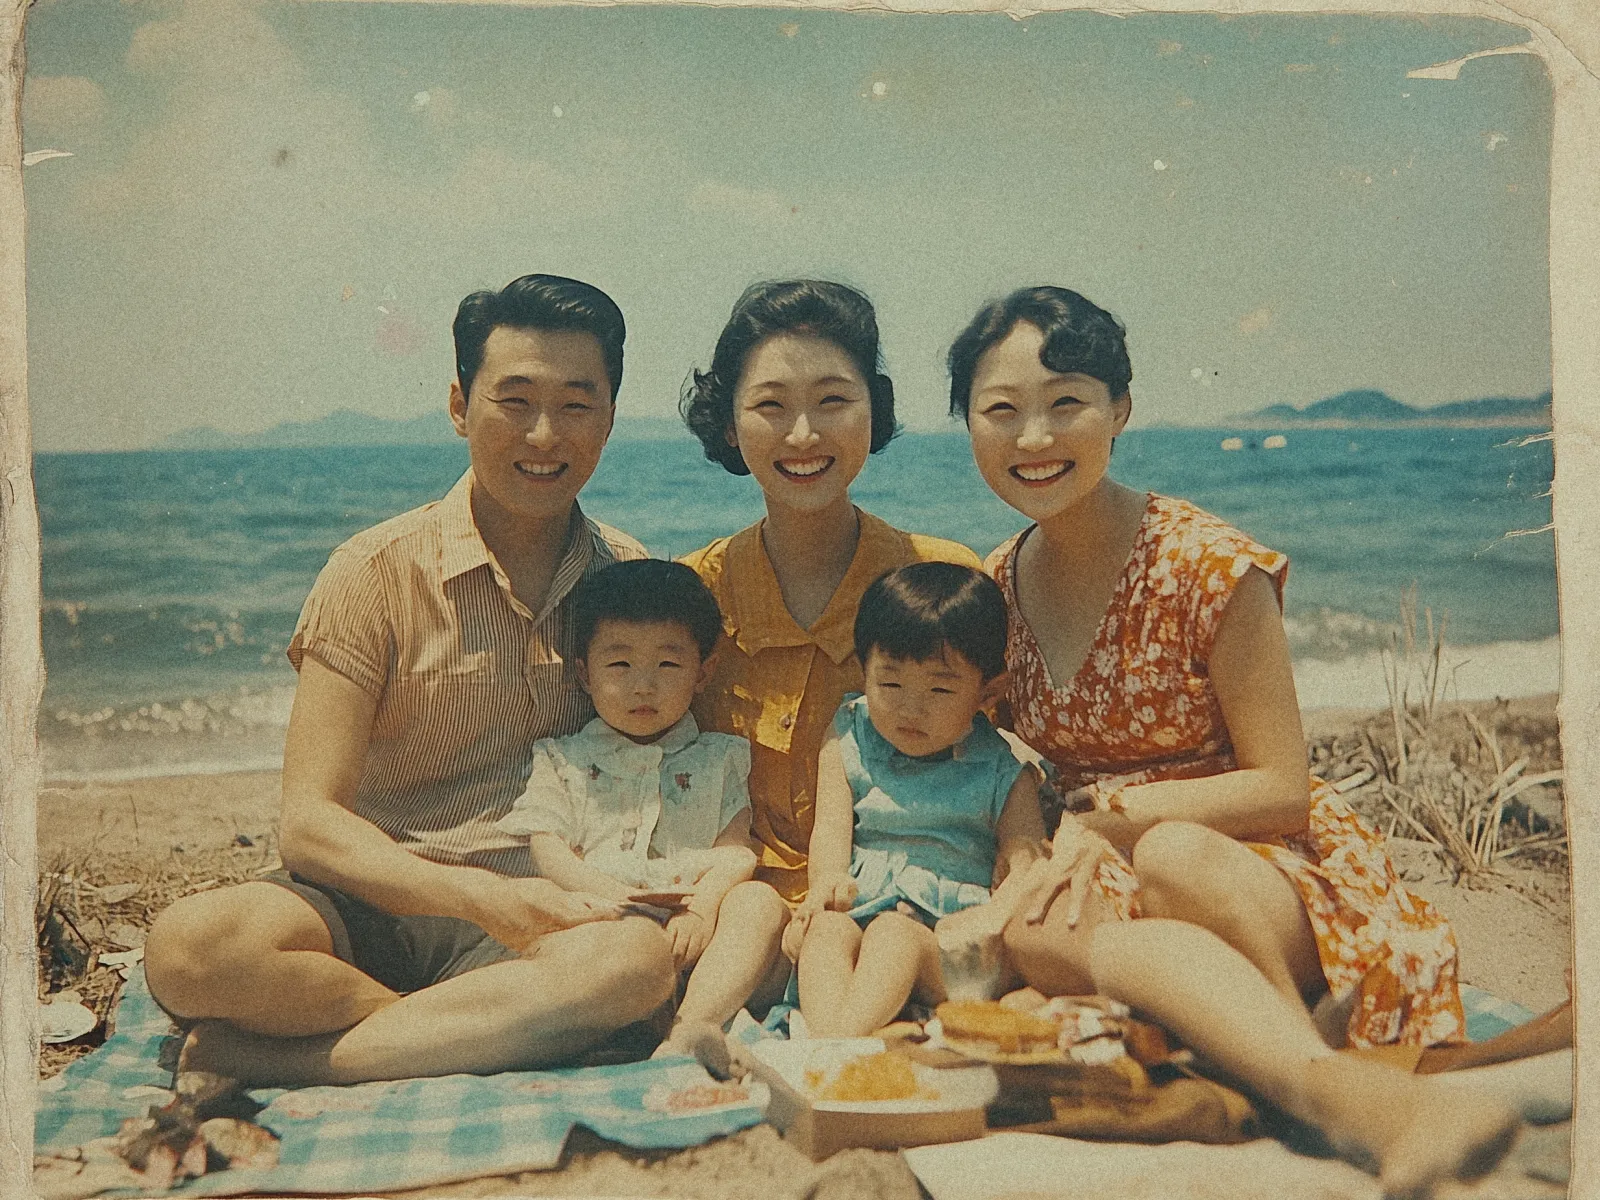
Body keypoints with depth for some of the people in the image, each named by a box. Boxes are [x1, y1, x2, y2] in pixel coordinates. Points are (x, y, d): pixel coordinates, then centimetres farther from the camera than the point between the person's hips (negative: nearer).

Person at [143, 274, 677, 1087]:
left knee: (638, 958, -33)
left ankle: (264, 1058, -20)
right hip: (374, 907, -2)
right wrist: (485, 897, -22)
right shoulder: (377, 574, -3)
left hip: (537, 911, 2)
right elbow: (308, 823, -8)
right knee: (190, 948, -32)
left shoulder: (637, 583, 7)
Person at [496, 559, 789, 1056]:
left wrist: (702, 905, -16)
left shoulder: (719, 759, 21)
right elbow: (547, 848, 4)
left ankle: (689, 1031, -45)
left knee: (758, 901, -28)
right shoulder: (562, 760, 19)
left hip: (691, 939, 1)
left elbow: (734, 849, 8)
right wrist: (611, 894, -17)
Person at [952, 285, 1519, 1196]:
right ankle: (1339, 1090, -48)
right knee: (1039, 934, -36)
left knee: (1170, 858, -42)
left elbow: (1281, 790, -10)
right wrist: (1055, 846, -10)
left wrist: (1104, 816, -17)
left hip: (1263, 876, -4)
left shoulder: (1210, 567, -12)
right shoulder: (998, 586, 5)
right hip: (1104, 880, 4)